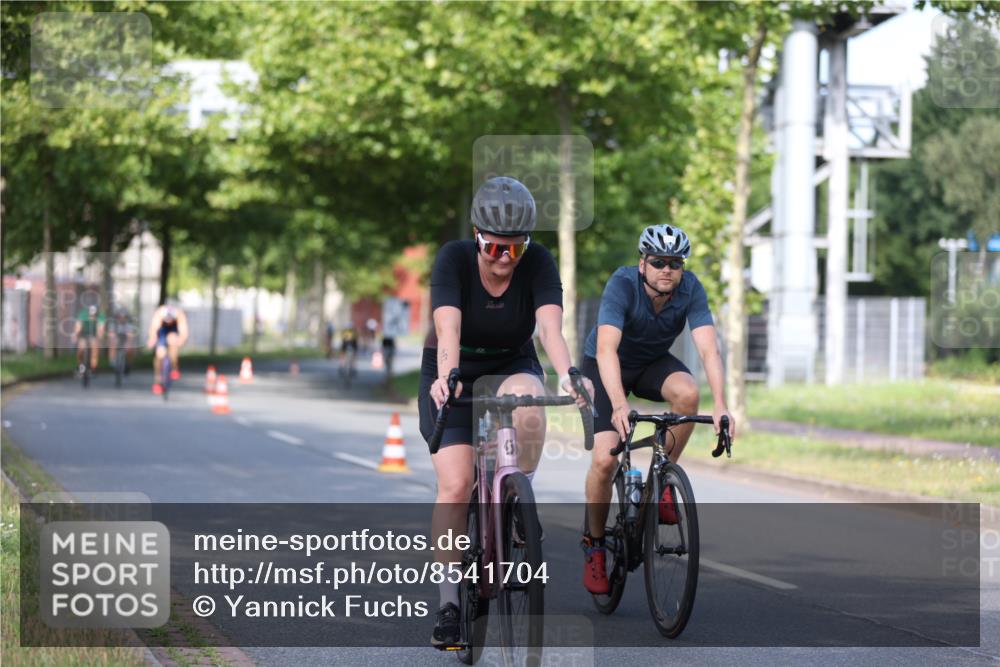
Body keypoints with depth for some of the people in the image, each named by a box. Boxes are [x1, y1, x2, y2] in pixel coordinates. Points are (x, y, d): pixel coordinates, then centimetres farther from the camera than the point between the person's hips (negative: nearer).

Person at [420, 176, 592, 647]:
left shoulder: (538, 263, -18)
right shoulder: (454, 259, -21)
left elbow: (550, 325, -32)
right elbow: (448, 329, -35)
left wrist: (567, 374, -52)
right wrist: (446, 378, -55)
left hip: (510, 367, 1)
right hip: (453, 374, -1)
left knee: (528, 406, -36)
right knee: (455, 484, -18)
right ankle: (448, 605, -11)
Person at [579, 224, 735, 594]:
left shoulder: (690, 289, -23)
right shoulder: (622, 285, -32)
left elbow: (708, 349, -31)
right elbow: (606, 349, -42)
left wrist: (720, 406, -45)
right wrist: (619, 404, -57)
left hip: (654, 362, 3)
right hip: (605, 368, -3)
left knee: (687, 392, -32)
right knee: (604, 459, -18)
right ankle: (594, 543, 6)